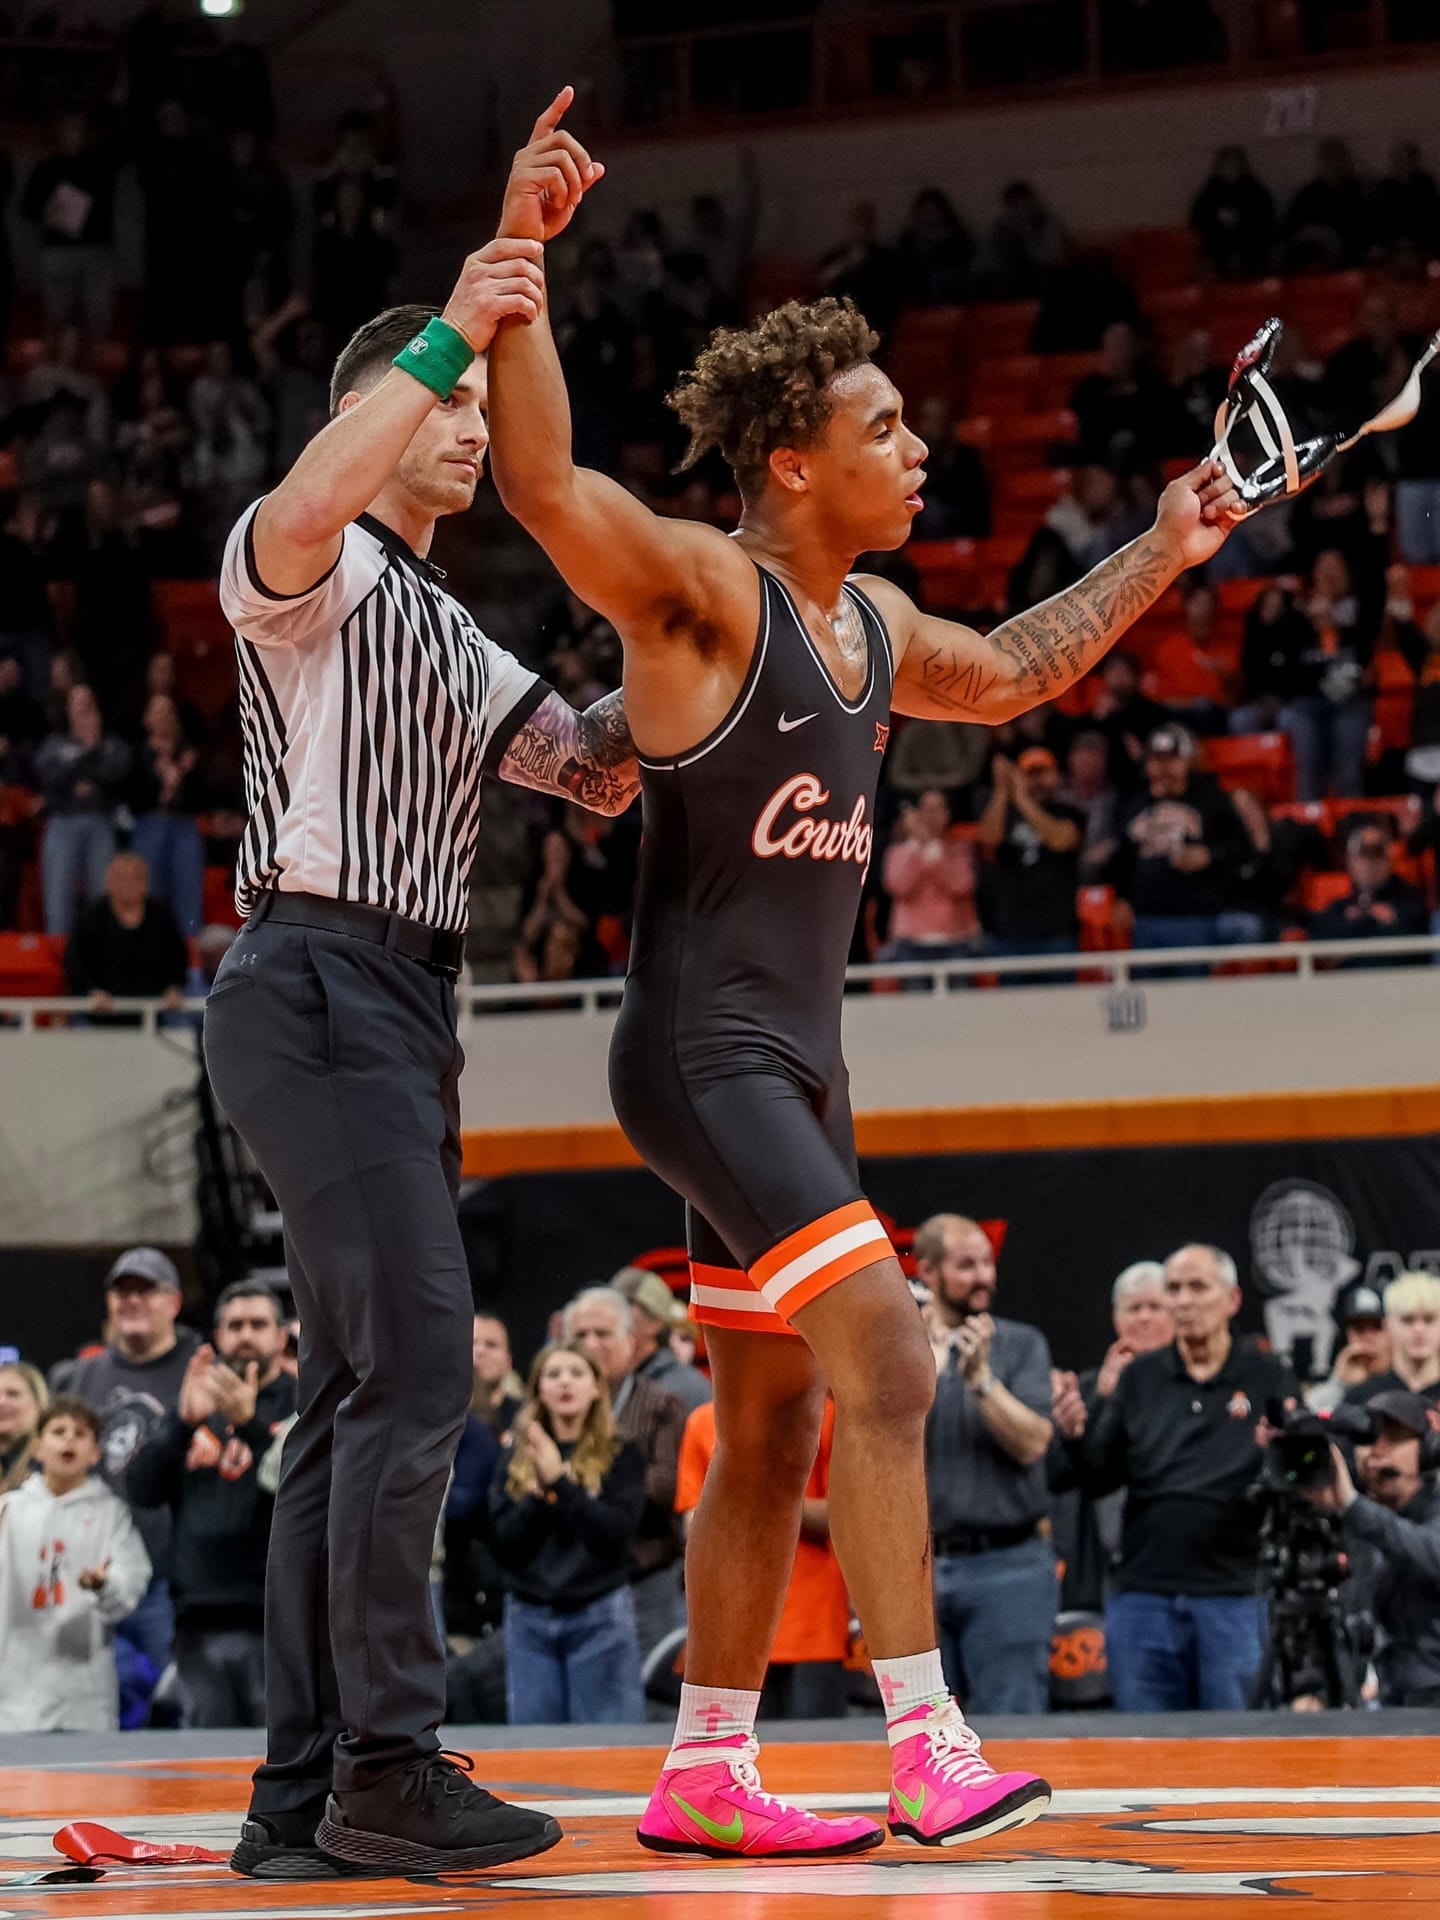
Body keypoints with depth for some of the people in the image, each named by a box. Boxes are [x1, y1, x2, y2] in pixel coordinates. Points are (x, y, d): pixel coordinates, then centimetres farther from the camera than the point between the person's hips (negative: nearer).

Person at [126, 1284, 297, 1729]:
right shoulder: (196, 1402, 17)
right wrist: (183, 1421, -11)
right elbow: (142, 1489, 6)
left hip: (280, 1624, -4)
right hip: (201, 1619, 4)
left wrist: (249, 1423, -24)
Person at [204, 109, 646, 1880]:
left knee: (355, 1398, 6)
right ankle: (386, 1769, -19)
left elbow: (595, 770, 26)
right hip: (318, 984, -10)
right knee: (415, 1367, -17)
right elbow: (305, 504, -27)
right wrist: (445, 337, -24)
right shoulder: (315, 568, -1)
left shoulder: (444, 632, 27)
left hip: (398, 1007, 10)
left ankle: (302, 1797, 6)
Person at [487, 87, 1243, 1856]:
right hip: (703, 1055, -9)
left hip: (792, 1064, 9)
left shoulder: (872, 624, 13)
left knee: (771, 1426, 11)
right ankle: (928, 1750, -21)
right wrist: (516, 266, -39)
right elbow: (541, 481, -29)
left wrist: (1162, 559, 30)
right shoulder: (700, 588, -12)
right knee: (884, 1363, -19)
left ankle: (703, 1775, 18)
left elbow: (1011, 675, 33)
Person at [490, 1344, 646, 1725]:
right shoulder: (517, 1457, 9)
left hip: (600, 1618, -3)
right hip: (528, 1619, 3)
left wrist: (560, 1481, -16)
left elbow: (615, 1533, -11)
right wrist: (540, 1494, -12)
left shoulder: (619, 1456, 1)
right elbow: (504, 1544, 4)